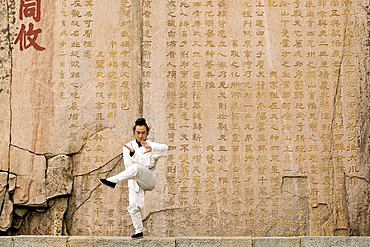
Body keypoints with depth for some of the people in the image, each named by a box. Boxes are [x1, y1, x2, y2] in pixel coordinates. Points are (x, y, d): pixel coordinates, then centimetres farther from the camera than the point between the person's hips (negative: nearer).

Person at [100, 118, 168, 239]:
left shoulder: (152, 146, 1)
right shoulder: (128, 146, 8)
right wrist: (132, 153, -26)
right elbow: (128, 164, -6)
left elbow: (164, 148, -23)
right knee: (133, 206, -3)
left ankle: (113, 180, -42)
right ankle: (139, 231, 11)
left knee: (136, 168, -34)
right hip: (135, 181, 4)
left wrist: (151, 149, -43)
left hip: (149, 179, -4)